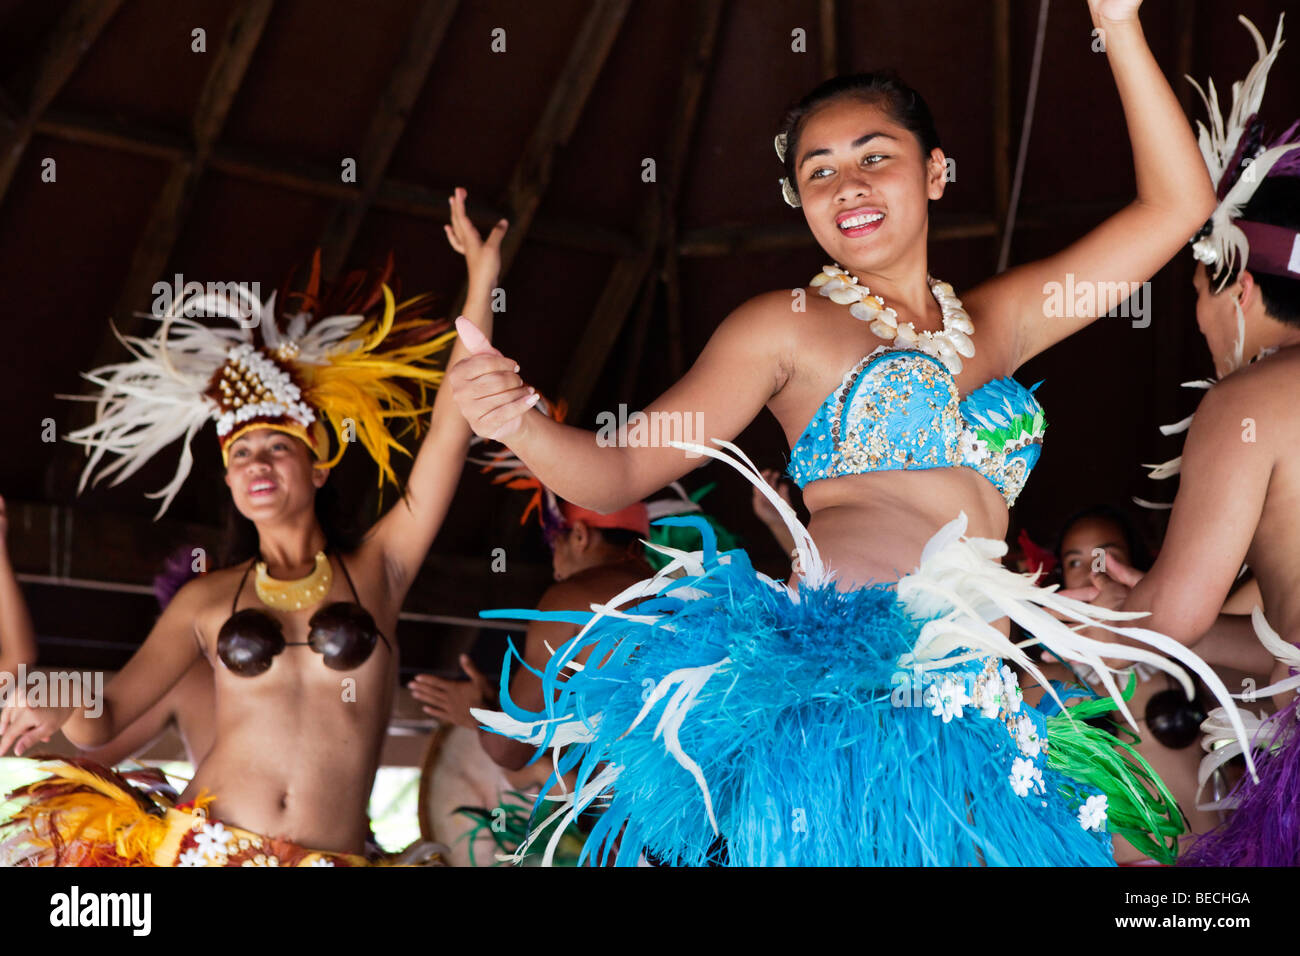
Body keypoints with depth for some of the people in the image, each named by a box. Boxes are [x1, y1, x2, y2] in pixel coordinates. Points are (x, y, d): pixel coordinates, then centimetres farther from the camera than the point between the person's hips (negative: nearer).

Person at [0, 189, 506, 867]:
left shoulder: (377, 570, 8)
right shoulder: (208, 600, 13)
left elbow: (451, 427, 2)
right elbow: (106, 718, 12)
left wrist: (480, 282, 1)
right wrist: (58, 708, -11)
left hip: (331, 856, -1)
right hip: (199, 847, 1)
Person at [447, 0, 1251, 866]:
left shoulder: (996, 322, 22)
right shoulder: (787, 326, 11)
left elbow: (1179, 204, 21)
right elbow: (620, 470, 7)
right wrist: (518, 422, -14)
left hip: (975, 713, 5)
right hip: (836, 683, -5)